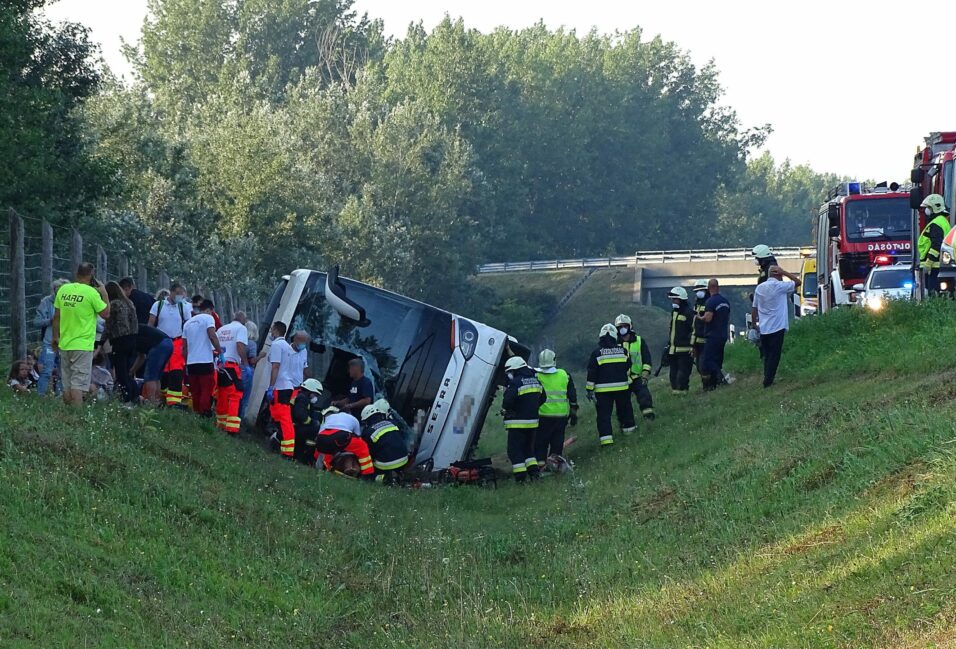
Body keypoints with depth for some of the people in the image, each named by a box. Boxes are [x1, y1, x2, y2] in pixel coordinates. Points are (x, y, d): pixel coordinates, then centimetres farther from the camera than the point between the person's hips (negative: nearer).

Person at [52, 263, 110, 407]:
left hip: (64, 344, 5)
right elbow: (105, 313, -6)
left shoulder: (63, 290, 4)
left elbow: (56, 316, 9)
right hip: (83, 345, -5)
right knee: (78, 385, -7)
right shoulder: (91, 292, -13)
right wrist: (104, 294, 5)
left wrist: (56, 337, 19)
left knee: (67, 385, 13)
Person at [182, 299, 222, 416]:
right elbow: (212, 336, -15)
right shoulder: (208, 318, 0)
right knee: (206, 391, -6)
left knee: (195, 392, 10)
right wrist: (220, 352, -8)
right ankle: (205, 415, -12)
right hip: (205, 361, -6)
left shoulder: (188, 322, 19)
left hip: (191, 363, 6)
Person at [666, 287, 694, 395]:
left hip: (684, 349, -9)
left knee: (683, 369, -8)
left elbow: (694, 330, -12)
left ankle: (682, 388, -6)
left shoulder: (688, 313, -10)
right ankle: (674, 387, 16)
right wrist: (669, 343, 26)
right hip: (673, 348, 9)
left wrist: (692, 345, -16)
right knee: (673, 370, 10)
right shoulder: (674, 312, 17)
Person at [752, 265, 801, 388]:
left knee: (767, 356, 13)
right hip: (776, 327, -6)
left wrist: (754, 323, 19)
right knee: (774, 356, -2)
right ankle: (768, 382, -6)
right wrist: (783, 272, -1)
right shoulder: (779, 286, -8)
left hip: (763, 328, 6)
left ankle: (767, 380, 11)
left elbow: (754, 309, 11)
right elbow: (798, 282, -4)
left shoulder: (760, 287, 9)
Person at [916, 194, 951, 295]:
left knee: (934, 294, -13)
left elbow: (936, 246, -22)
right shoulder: (943, 221, 21)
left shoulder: (936, 224, -14)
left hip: (934, 267, -11)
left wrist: (927, 264, -22)